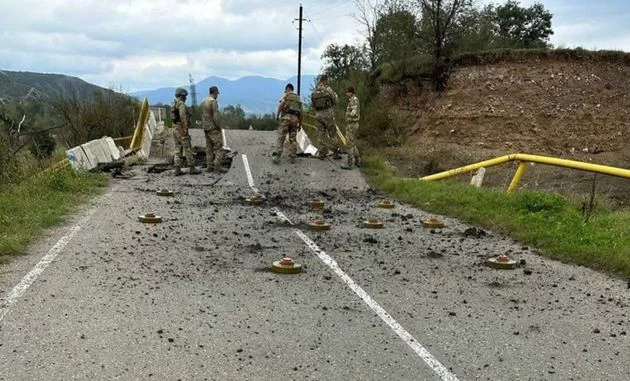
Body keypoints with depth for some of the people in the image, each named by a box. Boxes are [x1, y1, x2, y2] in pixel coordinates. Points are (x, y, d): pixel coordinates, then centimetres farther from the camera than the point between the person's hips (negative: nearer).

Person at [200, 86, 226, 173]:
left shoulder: (204, 102, 12)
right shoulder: (213, 101, -16)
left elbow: (203, 116, 15)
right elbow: (216, 116, -22)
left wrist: (205, 128, 17)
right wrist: (219, 127, -12)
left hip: (206, 128, 9)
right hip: (214, 128, -9)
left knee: (209, 147, 10)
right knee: (219, 147, -6)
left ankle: (209, 166, 10)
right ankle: (218, 166, -10)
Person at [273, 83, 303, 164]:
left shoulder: (286, 95, 8)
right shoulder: (298, 98, 23)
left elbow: (281, 104, -11)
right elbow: (301, 112, 17)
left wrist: (277, 114, -2)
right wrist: (300, 124, 20)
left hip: (286, 117, -5)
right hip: (295, 119, 5)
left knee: (281, 138, -6)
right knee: (293, 139, 11)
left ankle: (277, 157, -15)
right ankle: (292, 157, 7)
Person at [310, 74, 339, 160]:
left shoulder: (314, 92, 7)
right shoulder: (328, 89, -9)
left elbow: (313, 104, 14)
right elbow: (335, 101, -2)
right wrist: (335, 95, 18)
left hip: (318, 114, 4)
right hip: (328, 114, -4)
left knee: (321, 134, 8)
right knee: (332, 134, 4)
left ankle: (322, 154, 6)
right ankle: (335, 153, 4)